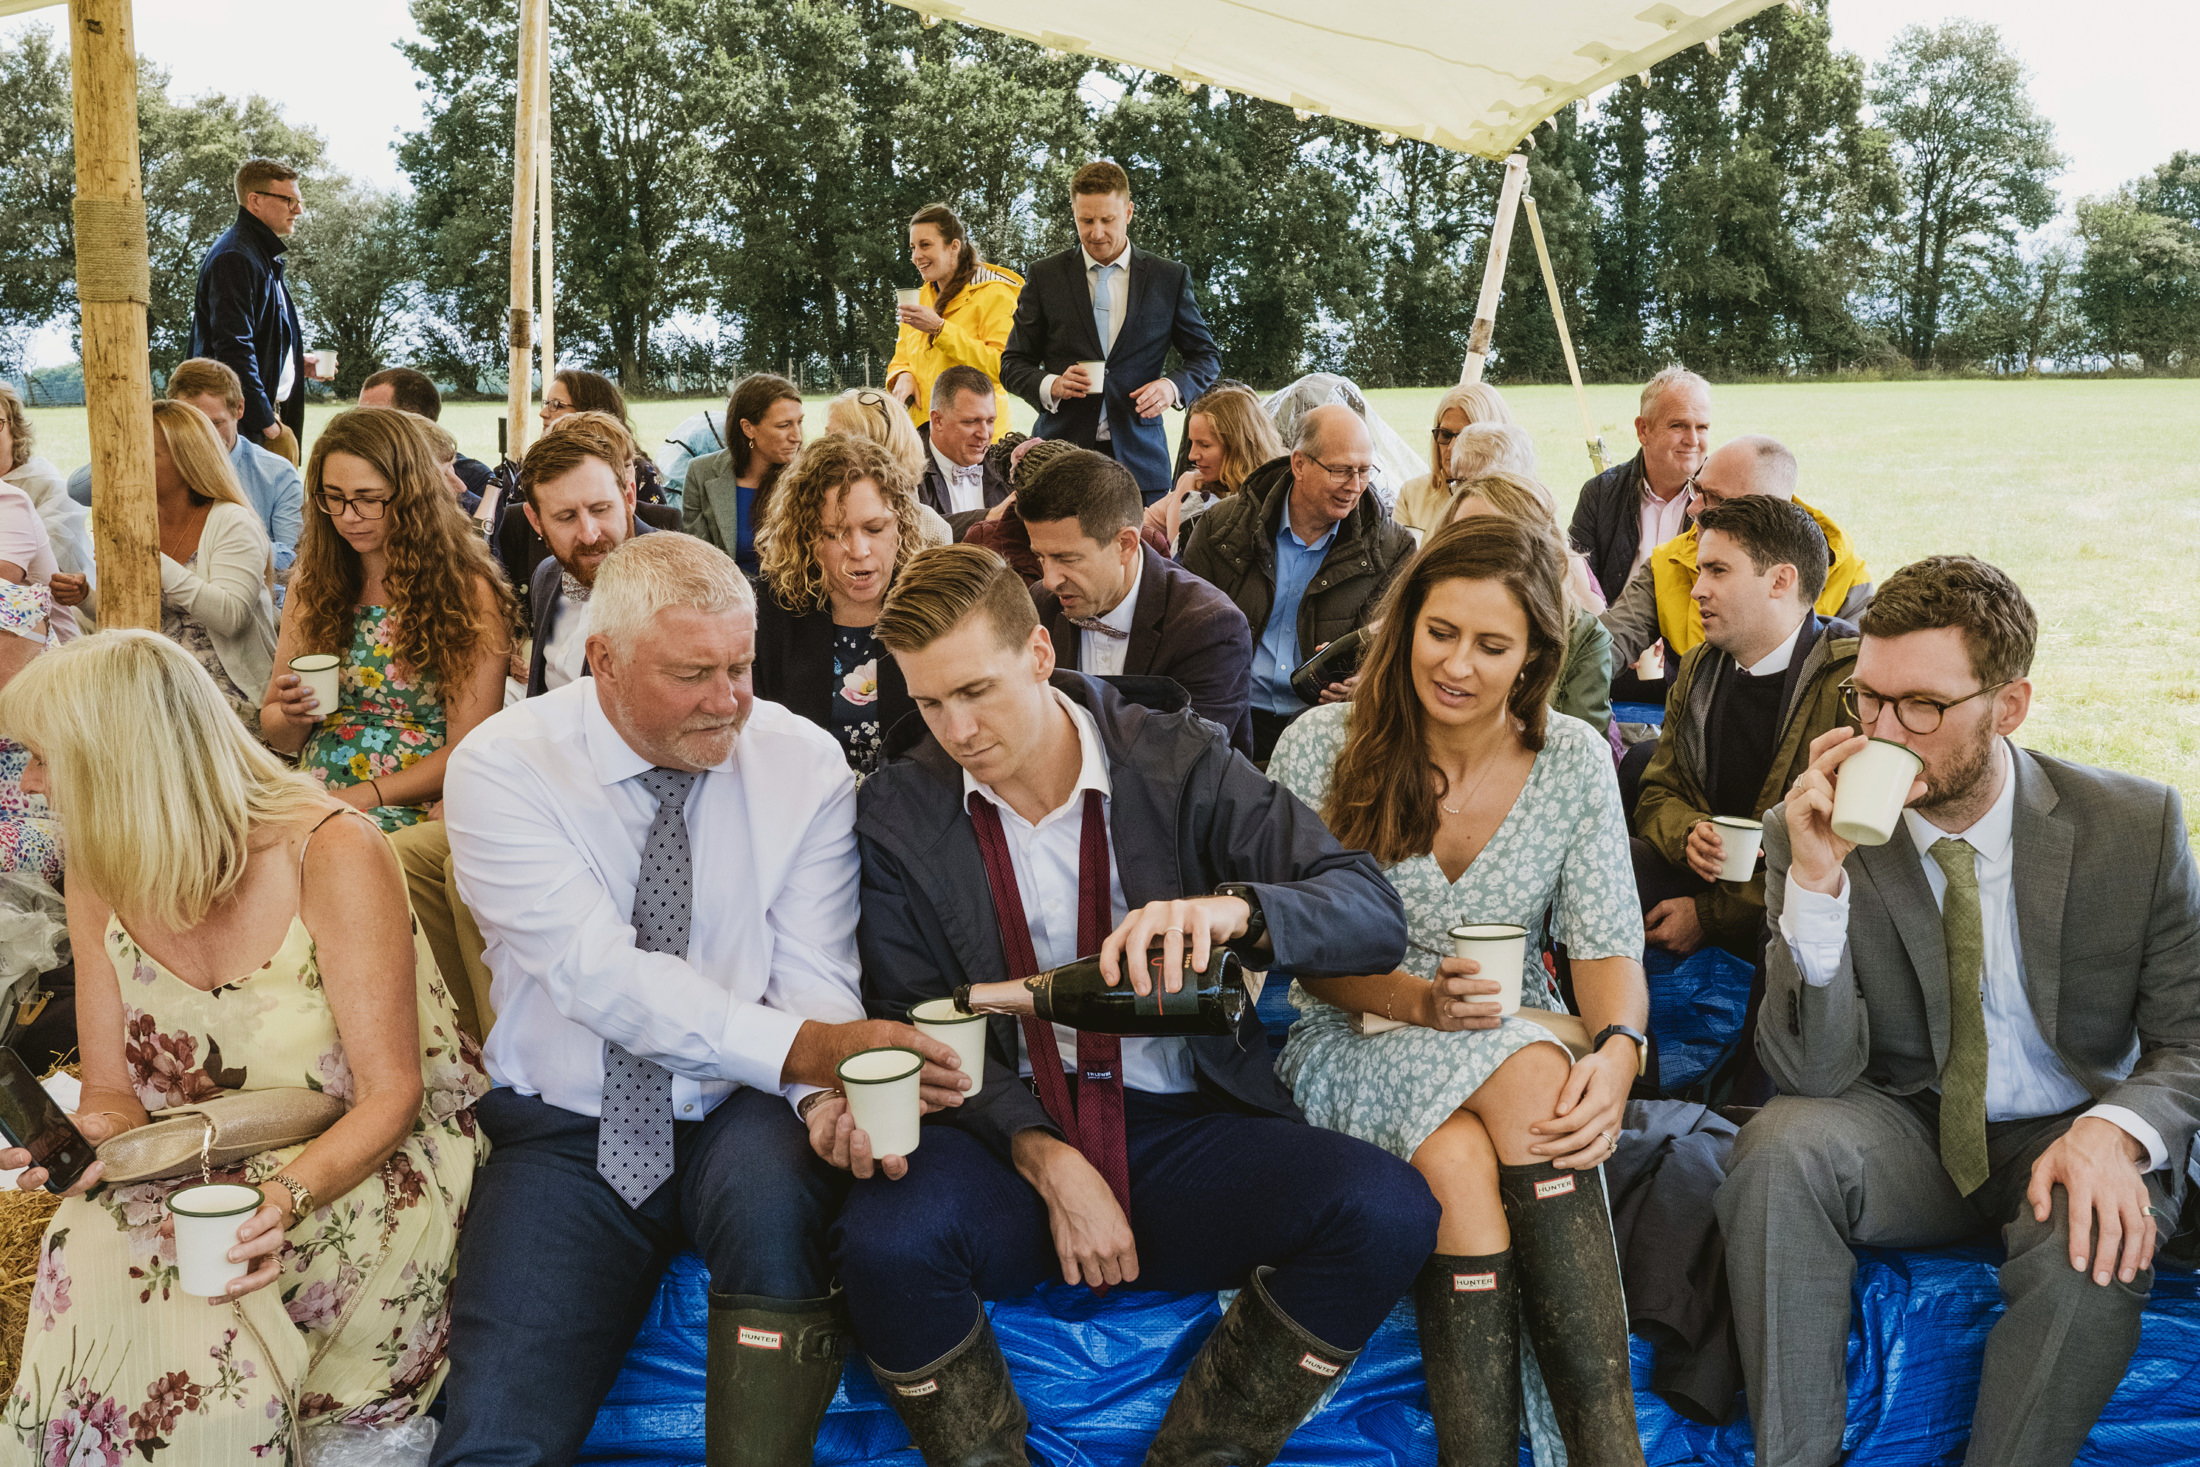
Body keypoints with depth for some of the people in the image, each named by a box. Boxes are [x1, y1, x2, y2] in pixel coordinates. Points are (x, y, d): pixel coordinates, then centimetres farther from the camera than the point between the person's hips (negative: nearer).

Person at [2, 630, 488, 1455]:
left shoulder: (332, 855, -18)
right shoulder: (100, 876, 0)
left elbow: (391, 1095, -16)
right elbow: (113, 1091, 5)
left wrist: (289, 1195, -35)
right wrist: (80, 1137, -20)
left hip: (366, 1158, -5)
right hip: (204, 1168, 5)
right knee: (91, 1252, -27)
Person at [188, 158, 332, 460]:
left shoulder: (266, 256, 20)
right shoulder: (234, 258, -13)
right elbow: (233, 347, -20)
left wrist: (298, 363, 15)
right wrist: (266, 423, -20)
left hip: (269, 410, 10)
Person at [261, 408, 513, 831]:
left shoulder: (469, 592, -4)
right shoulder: (310, 581, 13)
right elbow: (278, 737, 19)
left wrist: (365, 795, -17)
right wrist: (291, 717, -4)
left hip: (410, 812, -4)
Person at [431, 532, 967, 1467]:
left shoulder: (803, 763, -4)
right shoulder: (502, 766, -10)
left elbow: (815, 978, -8)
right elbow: (599, 974, -22)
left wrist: (838, 1094, -32)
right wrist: (798, 1048, -36)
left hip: (736, 1121, 1)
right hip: (565, 1135, -1)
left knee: (777, 1183, -33)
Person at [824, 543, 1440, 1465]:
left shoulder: (1181, 763, -1)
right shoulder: (896, 813, 2)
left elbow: (1374, 917, -8)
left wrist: (1231, 909, -30)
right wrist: (1049, 1161, -15)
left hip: (1186, 1127, 1)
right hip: (1006, 1135, 0)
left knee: (1388, 1210, -26)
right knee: (884, 1239, -33)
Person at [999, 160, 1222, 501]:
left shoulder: (1170, 278, 9)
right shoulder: (1045, 277, 9)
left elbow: (1207, 357, 16)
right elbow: (1013, 364, 11)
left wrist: (1173, 386, -5)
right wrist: (1051, 385, -10)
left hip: (1138, 459, 0)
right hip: (1062, 452, 0)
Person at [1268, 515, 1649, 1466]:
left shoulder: (1573, 761, 3)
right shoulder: (1322, 747, -5)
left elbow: (1606, 942, -2)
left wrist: (1617, 1050, -24)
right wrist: (1413, 1000, -23)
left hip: (1517, 1040, 2)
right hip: (1352, 1042, -1)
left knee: (1460, 1158, -35)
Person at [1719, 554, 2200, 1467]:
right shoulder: (1811, 834, -10)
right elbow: (1814, 1073, -16)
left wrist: (2115, 1131, -26)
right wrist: (1816, 879, -29)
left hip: (2066, 1139, 0)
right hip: (1906, 1134, 1)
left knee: (2092, 1250, -33)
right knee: (1780, 1144, -30)